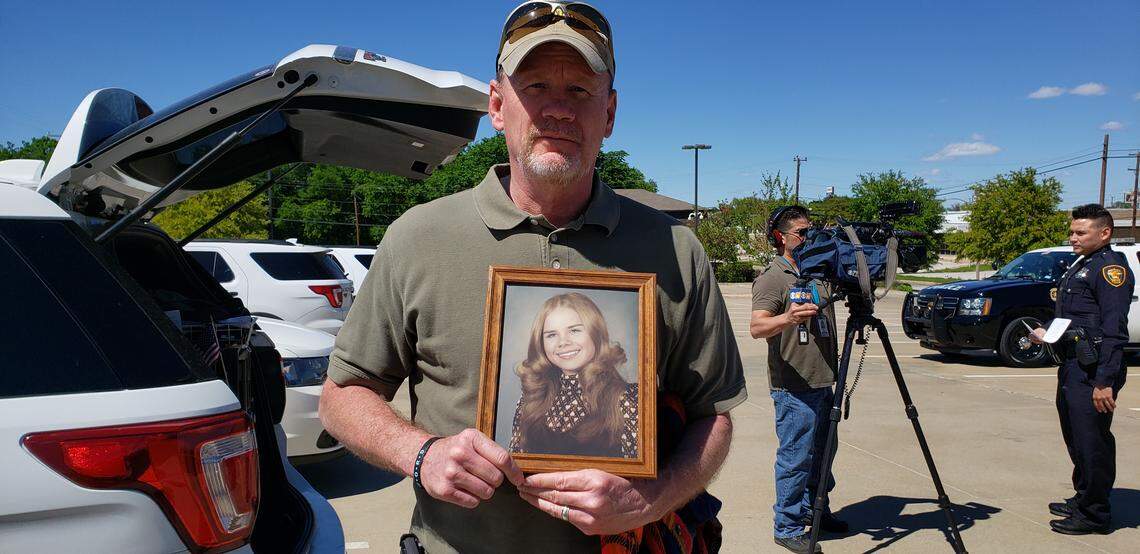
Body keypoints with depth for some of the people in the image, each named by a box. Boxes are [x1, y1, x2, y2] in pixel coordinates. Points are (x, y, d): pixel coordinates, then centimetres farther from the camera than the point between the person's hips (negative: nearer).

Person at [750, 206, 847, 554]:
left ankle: (814, 510, 35)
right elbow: (756, 327, -24)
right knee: (796, 458, -2)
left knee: (821, 453, 18)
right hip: (794, 387, -8)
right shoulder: (772, 277, -12)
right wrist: (787, 318, -43)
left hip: (823, 382, 8)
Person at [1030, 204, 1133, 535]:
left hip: (1093, 372, -10)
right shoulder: (1080, 266, 18)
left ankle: (1094, 514, 6)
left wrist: (1105, 382, -24)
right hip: (1073, 368, 10)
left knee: (1091, 442, -3)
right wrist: (1048, 334, 13)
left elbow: (1114, 331, -20)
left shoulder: (1111, 267, -12)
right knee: (1076, 439, 17)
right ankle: (1082, 500, 30)